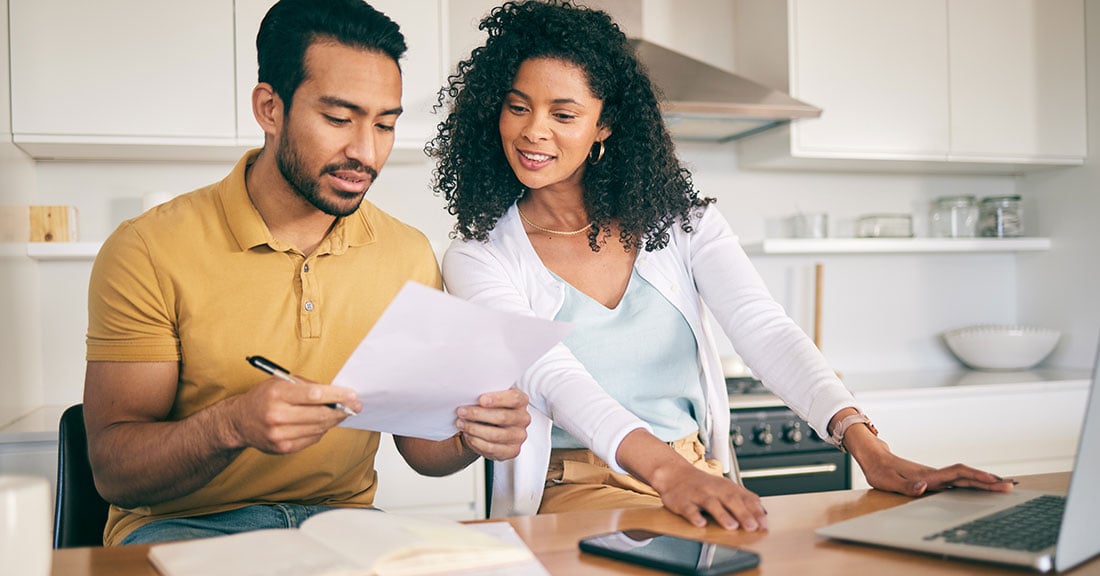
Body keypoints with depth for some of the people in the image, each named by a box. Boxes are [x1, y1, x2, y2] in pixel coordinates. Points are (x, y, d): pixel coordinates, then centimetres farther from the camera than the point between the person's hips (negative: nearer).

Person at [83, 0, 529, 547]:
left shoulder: (410, 256, 1)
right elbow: (113, 470, -12)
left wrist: (470, 435, -17)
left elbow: (419, 444, 7)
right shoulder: (148, 251, -10)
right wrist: (232, 425, -33)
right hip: (184, 524, -2)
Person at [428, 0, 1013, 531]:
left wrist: (865, 443, -25)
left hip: (702, 482, 4)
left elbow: (765, 329, -8)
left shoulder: (677, 218, 5)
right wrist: (667, 470, -38)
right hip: (572, 494, -3)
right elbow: (554, 378, -20)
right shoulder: (478, 258, -3)